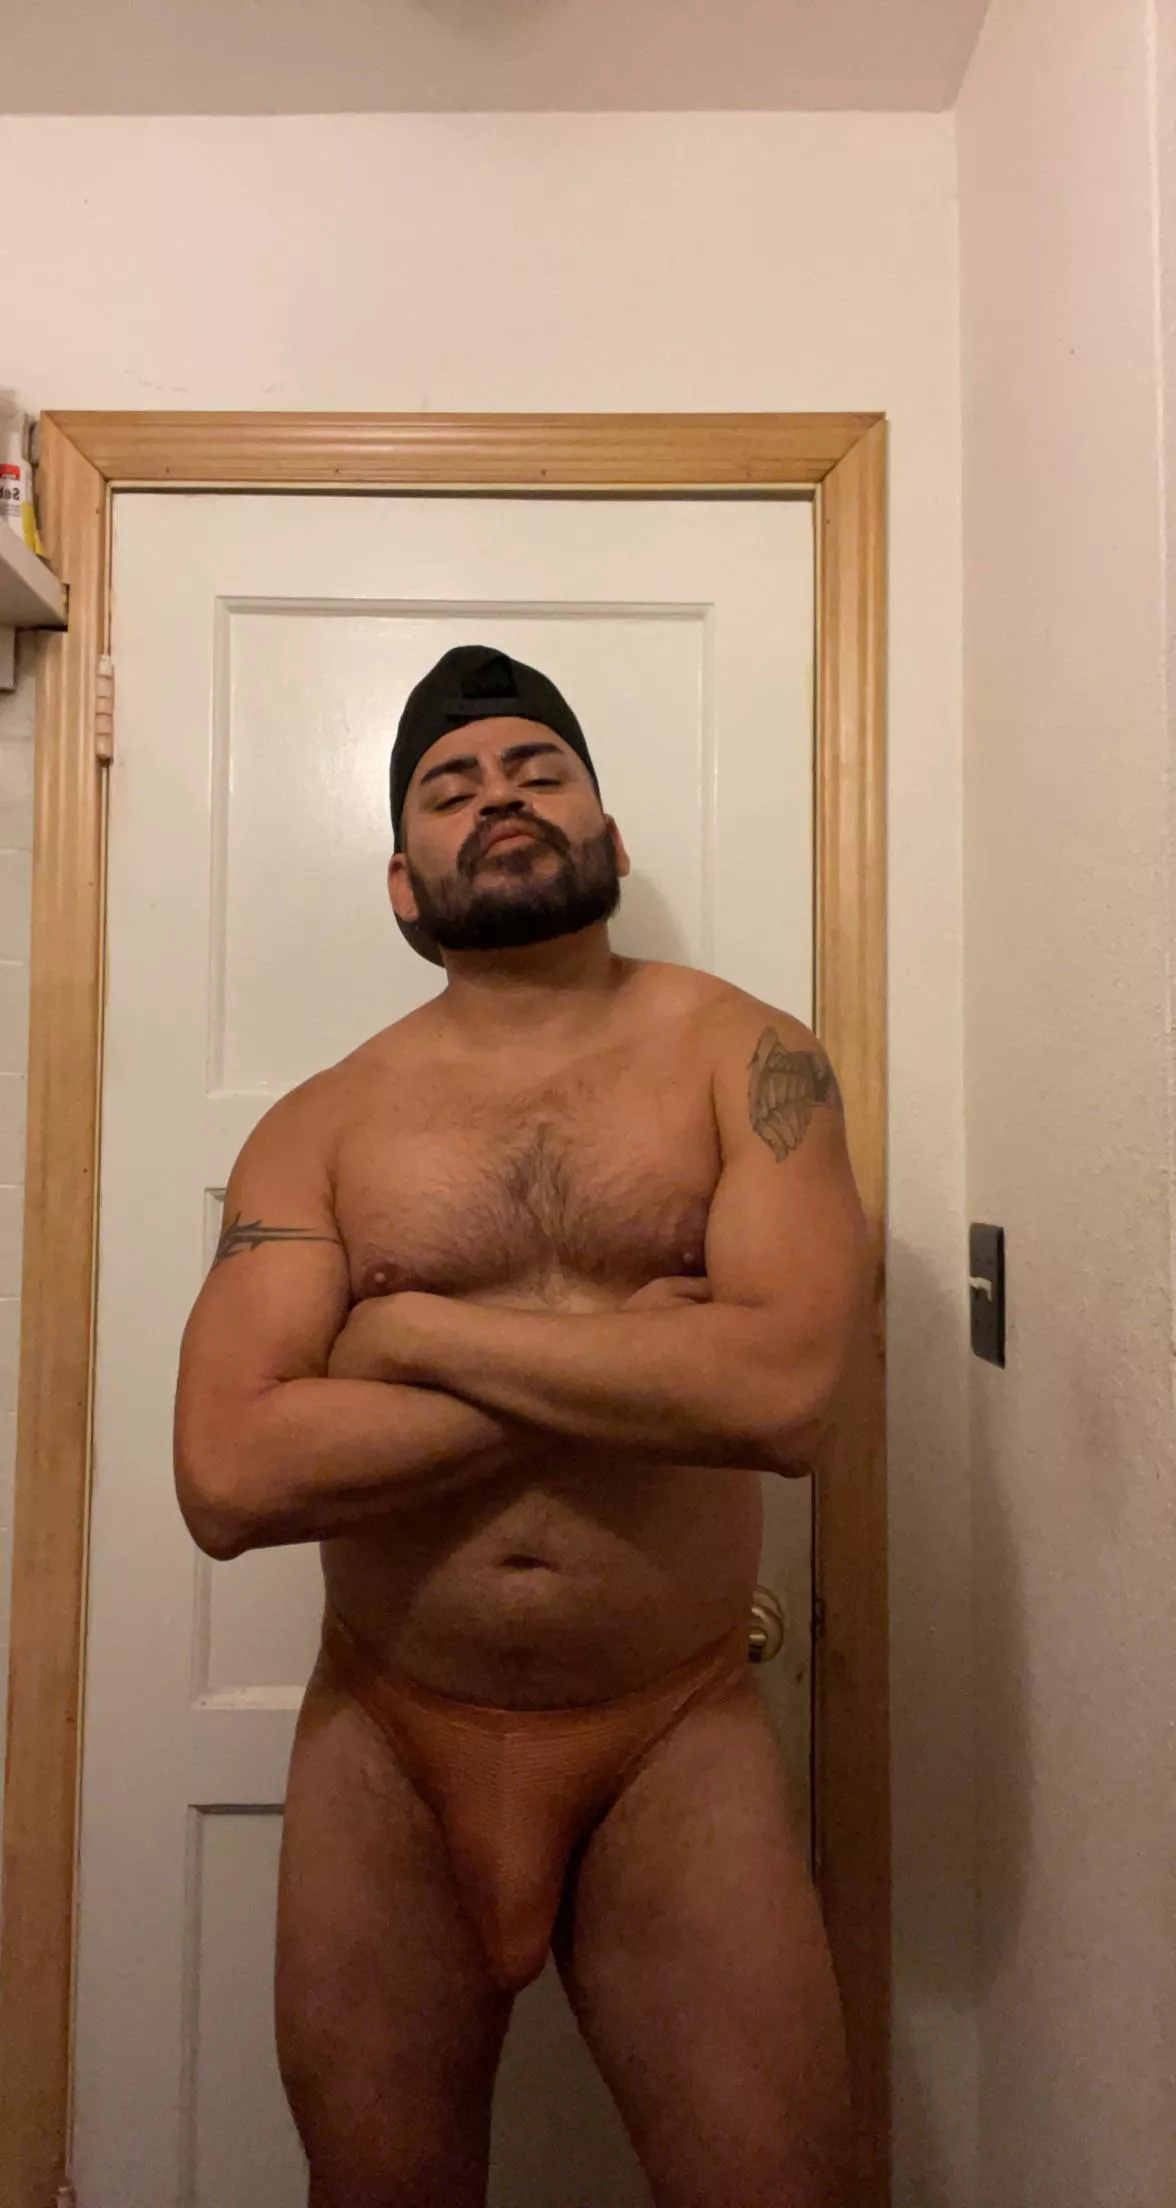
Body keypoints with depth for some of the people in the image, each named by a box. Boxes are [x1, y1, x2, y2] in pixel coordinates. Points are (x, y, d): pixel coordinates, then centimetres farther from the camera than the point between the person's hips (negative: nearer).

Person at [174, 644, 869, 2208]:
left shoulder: (747, 1059, -6)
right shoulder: (324, 1126, -3)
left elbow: (782, 1390, -22)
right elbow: (228, 1478, -15)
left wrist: (413, 1329, -16)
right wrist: (631, 1371, -18)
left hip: (679, 1745, -1)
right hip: (386, 1748, 2)